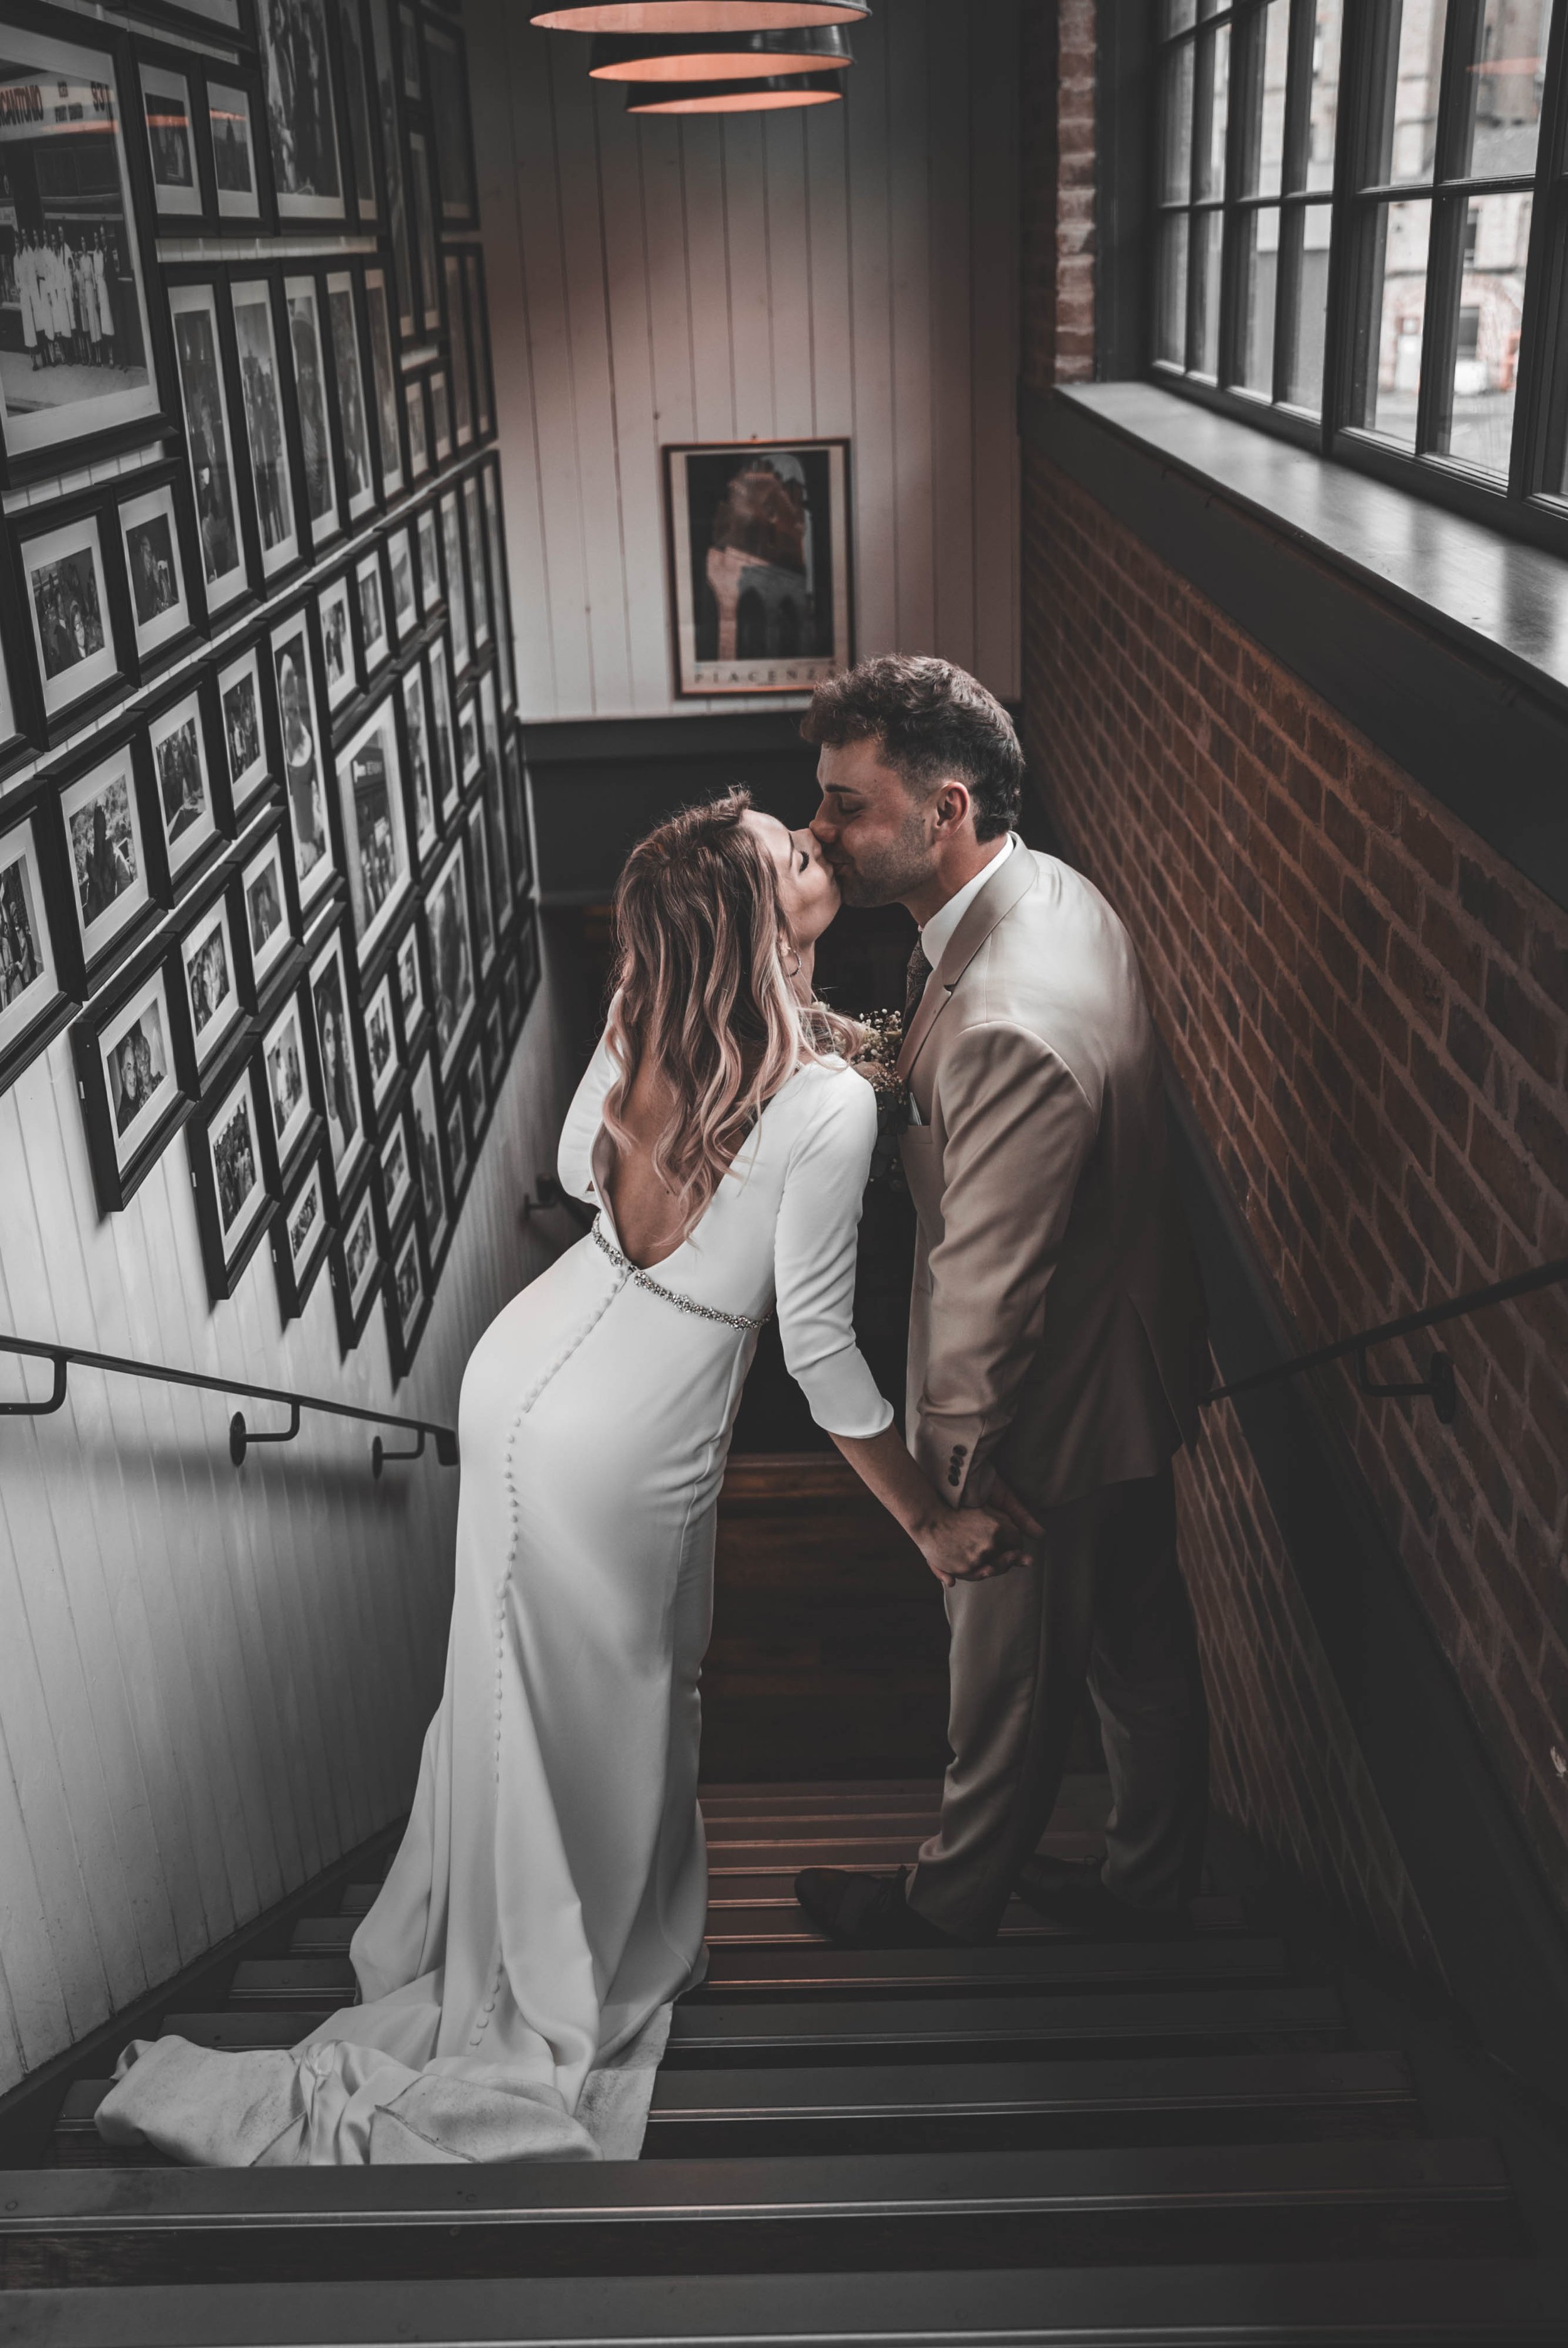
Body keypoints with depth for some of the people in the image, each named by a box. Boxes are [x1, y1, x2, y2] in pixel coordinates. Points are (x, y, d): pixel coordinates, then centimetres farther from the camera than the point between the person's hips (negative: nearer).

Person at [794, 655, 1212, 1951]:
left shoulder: (1010, 1026, -36)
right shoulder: (1054, 891, -5)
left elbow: (987, 1286, -28)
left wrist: (957, 1459, -16)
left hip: (1056, 1412, -9)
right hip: (1131, 1369, 9)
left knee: (1011, 1675, 16)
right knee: (1138, 1642, 25)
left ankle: (951, 1902, 42)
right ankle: (1152, 1884, 47)